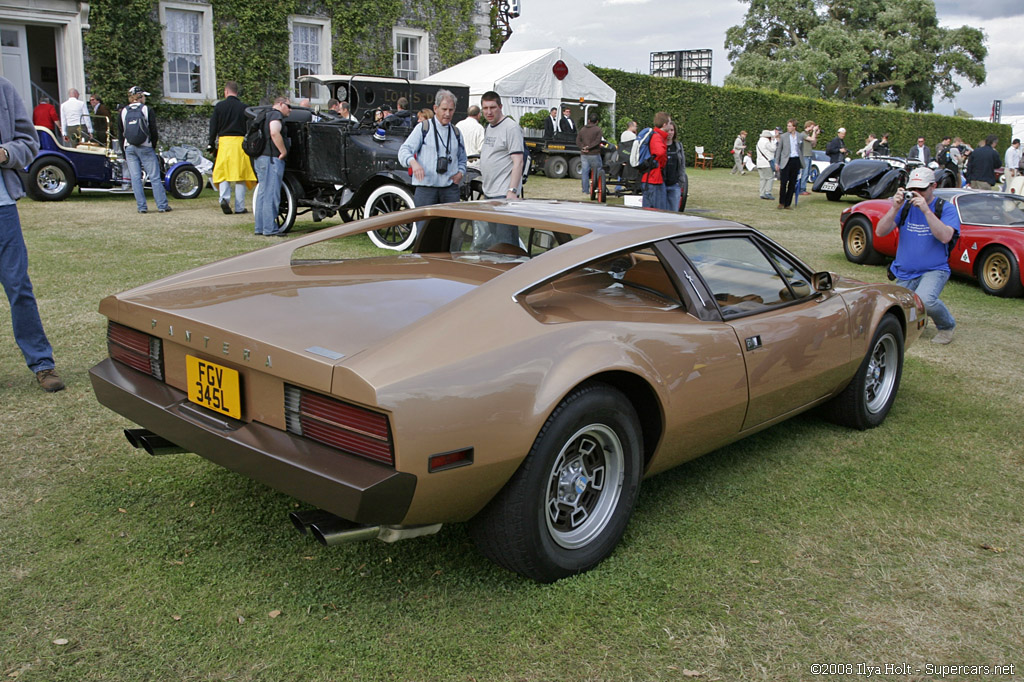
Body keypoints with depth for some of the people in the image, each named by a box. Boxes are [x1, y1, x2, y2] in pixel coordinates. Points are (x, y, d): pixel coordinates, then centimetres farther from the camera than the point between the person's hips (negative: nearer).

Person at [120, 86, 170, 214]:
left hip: (129, 148, 3)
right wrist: (153, 146, 9)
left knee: (135, 178, 4)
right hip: (145, 148, -3)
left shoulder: (123, 112, 8)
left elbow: (121, 134, 9)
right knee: (155, 177, 0)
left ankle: (141, 207, 3)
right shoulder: (147, 110, -2)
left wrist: (124, 153, 14)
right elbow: (154, 132, -5)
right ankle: (162, 205, -1)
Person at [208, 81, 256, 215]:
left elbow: (213, 126, 3)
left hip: (224, 141, 0)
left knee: (223, 172, 8)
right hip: (240, 141, 0)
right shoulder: (243, 107, 2)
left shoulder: (219, 106, 3)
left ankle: (224, 198, -16)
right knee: (240, 174, 3)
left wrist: (211, 144, 11)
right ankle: (239, 207, 3)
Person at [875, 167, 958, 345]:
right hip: (904, 274, 4)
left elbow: (945, 237, -22)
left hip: (934, 270, -4)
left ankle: (947, 326, -2)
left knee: (925, 300, -35)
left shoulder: (946, 208, -5)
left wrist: (926, 210, -28)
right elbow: (880, 232, -8)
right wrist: (895, 208, -21)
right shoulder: (904, 206, 3)